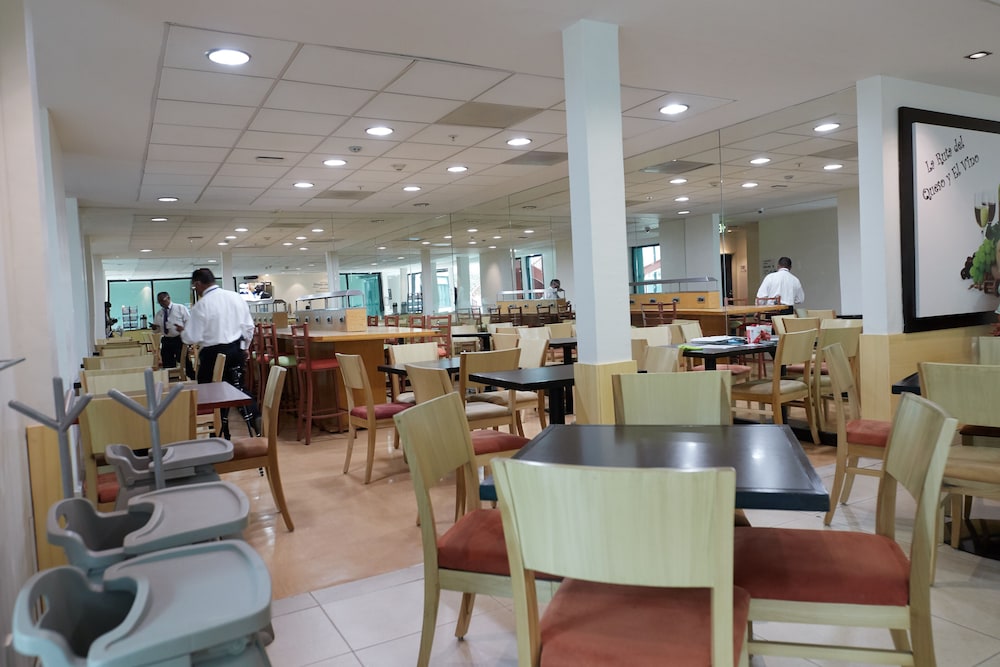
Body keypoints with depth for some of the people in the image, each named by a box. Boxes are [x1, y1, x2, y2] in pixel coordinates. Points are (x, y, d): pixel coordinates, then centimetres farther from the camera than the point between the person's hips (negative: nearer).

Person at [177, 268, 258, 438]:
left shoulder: (201, 306, -15)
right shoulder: (236, 297, 1)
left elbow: (193, 338, -13)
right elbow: (249, 327, 7)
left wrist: (183, 331, 8)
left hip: (213, 354, -6)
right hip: (237, 350, 6)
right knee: (238, 389, 18)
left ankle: (222, 435, 15)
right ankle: (253, 430, 16)